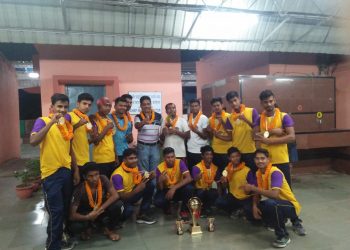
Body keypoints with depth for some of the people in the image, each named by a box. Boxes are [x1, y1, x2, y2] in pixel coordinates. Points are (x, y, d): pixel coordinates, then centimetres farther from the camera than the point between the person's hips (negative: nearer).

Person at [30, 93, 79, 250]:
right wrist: (51, 122, -29)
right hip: (51, 173, -7)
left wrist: (76, 170, 14)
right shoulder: (43, 121, -8)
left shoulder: (68, 125, 10)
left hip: (66, 171, 7)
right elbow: (33, 141, -26)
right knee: (56, 211, -2)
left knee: (65, 209, 16)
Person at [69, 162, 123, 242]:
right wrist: (88, 217, -43)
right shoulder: (80, 189, -26)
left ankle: (108, 229, -2)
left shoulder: (103, 179, -20)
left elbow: (115, 195, -27)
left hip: (102, 209, 1)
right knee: (75, 225, -33)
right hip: (88, 213, -1)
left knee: (118, 205, -29)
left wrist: (100, 208, -36)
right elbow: (72, 215, -26)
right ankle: (89, 227, 4)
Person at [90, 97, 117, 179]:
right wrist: (107, 128, -16)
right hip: (100, 159, -6)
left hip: (112, 158, 7)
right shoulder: (94, 120, -9)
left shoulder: (109, 120, 12)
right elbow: (95, 140, -16)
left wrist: (116, 156, 13)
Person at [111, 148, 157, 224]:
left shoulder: (136, 167, -8)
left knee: (150, 185, -11)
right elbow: (121, 196, -28)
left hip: (130, 194, 7)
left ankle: (143, 214, -2)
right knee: (129, 209, -37)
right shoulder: (117, 175, -28)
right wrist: (137, 189, -40)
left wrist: (150, 177, -23)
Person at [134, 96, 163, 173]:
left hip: (155, 146, 2)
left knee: (154, 170, 12)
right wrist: (144, 122, -48)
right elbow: (137, 126, -29)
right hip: (143, 146, -2)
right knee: (143, 171, 7)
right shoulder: (138, 117, -6)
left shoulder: (158, 116, 2)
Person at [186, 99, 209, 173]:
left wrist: (197, 131, -26)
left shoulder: (204, 118, -7)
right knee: (190, 171, 12)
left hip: (200, 151, -5)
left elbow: (205, 136, -8)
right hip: (189, 150, 5)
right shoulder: (189, 117, 9)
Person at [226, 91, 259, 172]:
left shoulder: (252, 111, -4)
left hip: (250, 151, -3)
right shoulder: (230, 117, 4)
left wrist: (246, 120, -20)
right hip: (236, 152, 3)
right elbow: (230, 136, 8)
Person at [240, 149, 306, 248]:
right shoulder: (258, 173, 1)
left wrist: (253, 188, -32)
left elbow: (274, 194, -37)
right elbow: (257, 193, 7)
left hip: (290, 205, -9)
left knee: (270, 203, -37)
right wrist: (254, 206, -13)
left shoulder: (275, 172, -23)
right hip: (275, 204, 9)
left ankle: (283, 236, -11)